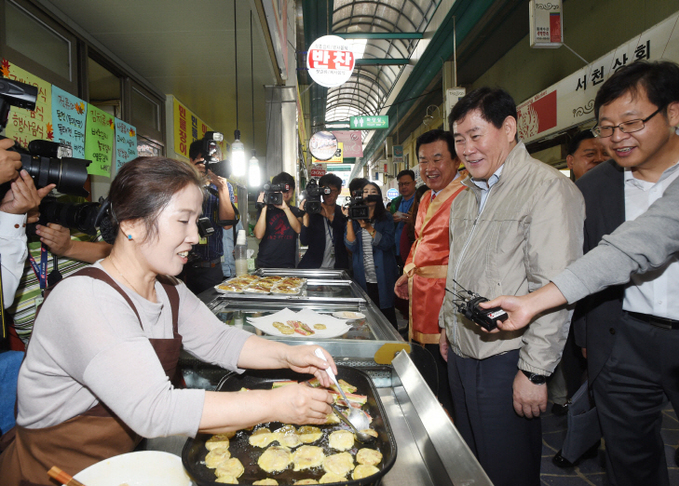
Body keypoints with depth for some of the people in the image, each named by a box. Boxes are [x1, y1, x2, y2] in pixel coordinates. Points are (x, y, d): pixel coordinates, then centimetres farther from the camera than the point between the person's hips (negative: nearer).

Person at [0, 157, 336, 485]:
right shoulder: (84, 300, -27)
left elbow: (217, 340, 4)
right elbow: (153, 411, -34)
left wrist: (288, 355, -13)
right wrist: (272, 405, -32)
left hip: (129, 457, 7)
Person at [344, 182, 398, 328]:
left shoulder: (386, 217, 3)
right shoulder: (355, 218, 7)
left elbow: (387, 243, -12)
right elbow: (351, 246, -6)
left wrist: (369, 228, -19)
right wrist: (349, 220, -10)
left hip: (382, 277, -1)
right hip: (363, 278, 1)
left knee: (386, 313, 5)